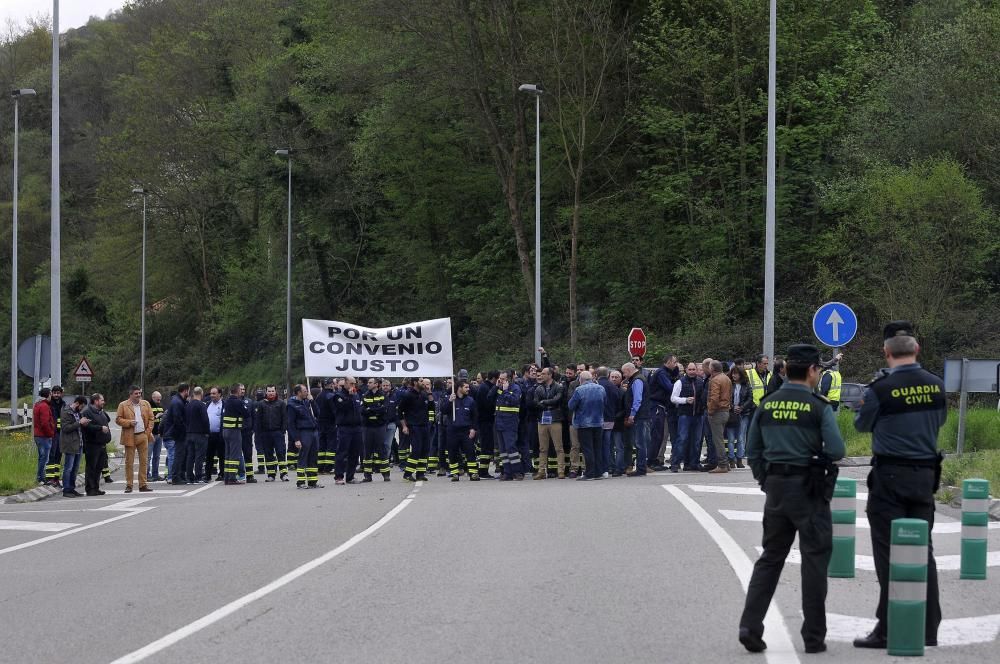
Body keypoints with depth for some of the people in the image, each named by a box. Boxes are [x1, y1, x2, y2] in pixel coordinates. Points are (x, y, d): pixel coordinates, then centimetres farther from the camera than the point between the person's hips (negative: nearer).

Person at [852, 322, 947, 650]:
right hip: (925, 475, 5)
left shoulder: (879, 390, -14)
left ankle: (889, 630, -1)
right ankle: (928, 629, 16)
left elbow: (861, 425, 3)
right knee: (923, 552, 12)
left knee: (889, 553, 0)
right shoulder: (936, 386, -1)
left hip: (890, 476, -5)